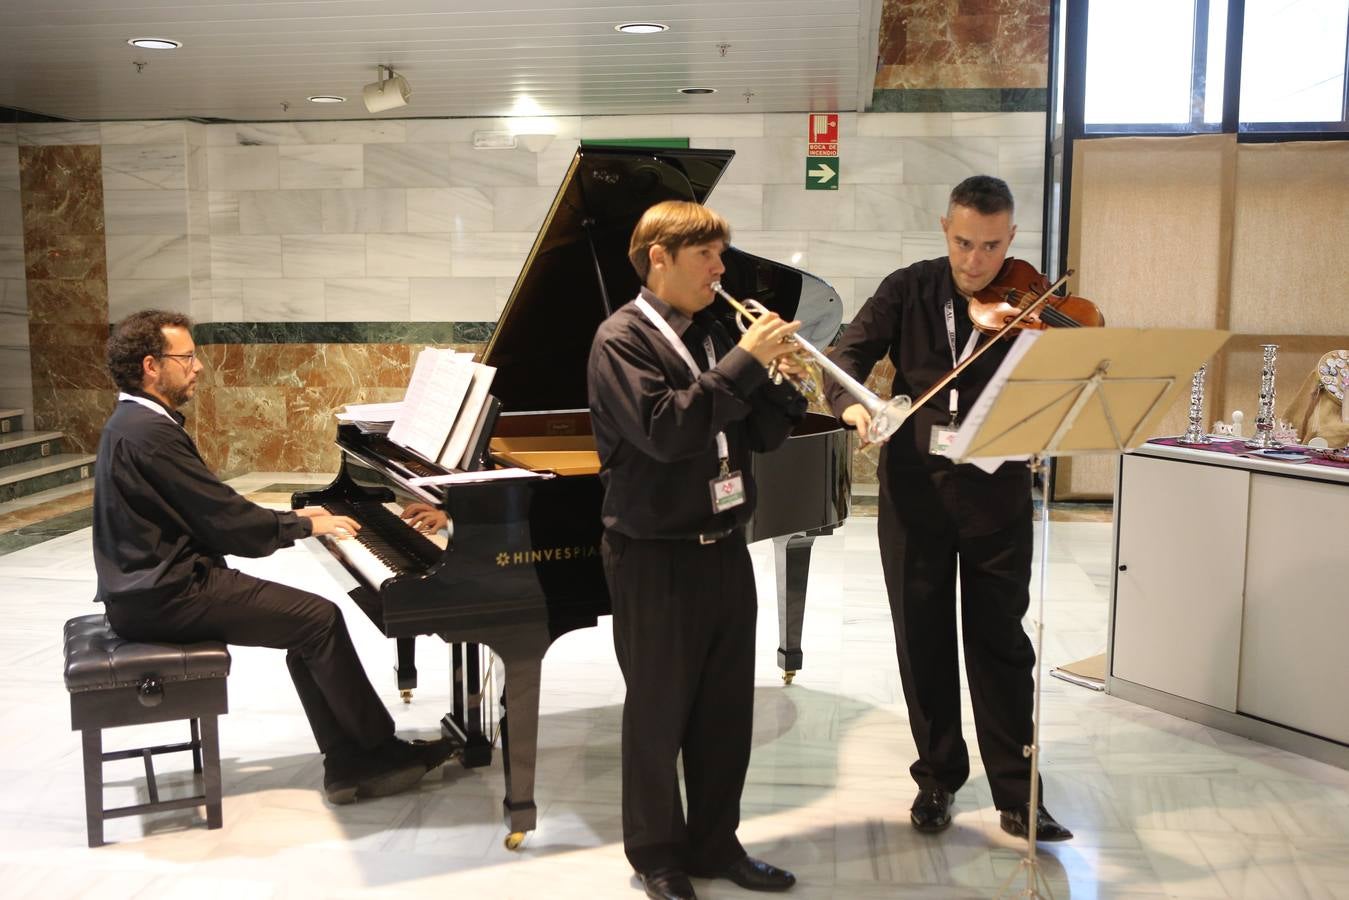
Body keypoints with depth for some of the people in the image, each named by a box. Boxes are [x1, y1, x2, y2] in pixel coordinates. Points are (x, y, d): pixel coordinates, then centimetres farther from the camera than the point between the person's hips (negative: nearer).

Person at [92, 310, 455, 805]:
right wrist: (304, 525, -6)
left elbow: (206, 511, 15)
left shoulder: (137, 423, 12)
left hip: (157, 583, 10)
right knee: (320, 619, -9)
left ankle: (350, 763, 3)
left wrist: (292, 518, 10)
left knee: (308, 623, 5)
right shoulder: (150, 433, -20)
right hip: (164, 597, -10)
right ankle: (379, 749, 6)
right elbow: (225, 519, -20)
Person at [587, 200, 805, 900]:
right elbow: (662, 429, -26)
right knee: (659, 712, 8)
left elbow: (762, 435, 10)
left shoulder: (714, 337, 11)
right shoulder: (622, 338, -11)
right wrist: (745, 363, -24)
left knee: (727, 711, 14)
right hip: (657, 560, -7)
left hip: (725, 548, 7)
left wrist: (788, 381, -8)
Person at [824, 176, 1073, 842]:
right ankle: (938, 777, 28)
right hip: (914, 491, 2)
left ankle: (1017, 796, 17)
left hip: (997, 494, -1)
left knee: (1000, 643, 5)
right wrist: (851, 403, -26)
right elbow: (848, 354, -5)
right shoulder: (908, 291, 0)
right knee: (923, 642, 11)